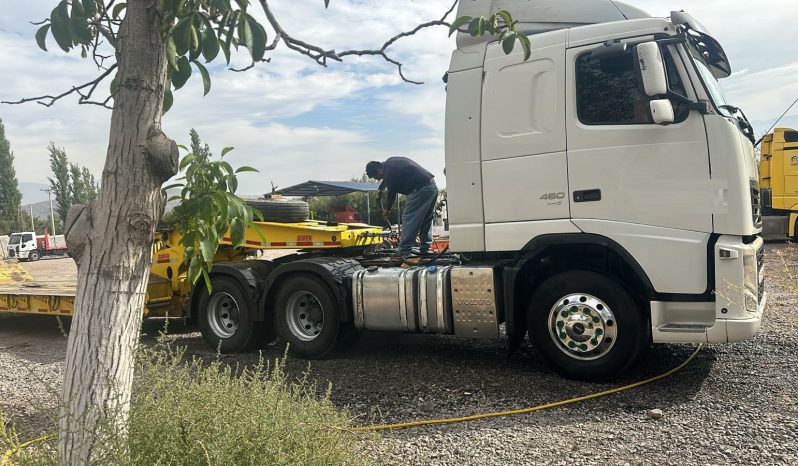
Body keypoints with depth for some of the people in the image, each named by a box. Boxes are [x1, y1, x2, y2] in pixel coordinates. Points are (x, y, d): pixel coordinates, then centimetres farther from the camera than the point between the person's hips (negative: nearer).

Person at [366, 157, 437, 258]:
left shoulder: (390, 172, -12)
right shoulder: (389, 162, 17)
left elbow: (391, 193, -1)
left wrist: (387, 210, 15)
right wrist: (380, 189, 47)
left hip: (421, 190, -10)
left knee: (408, 219, -7)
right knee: (426, 220, 16)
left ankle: (404, 252, -7)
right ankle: (424, 250, 19)